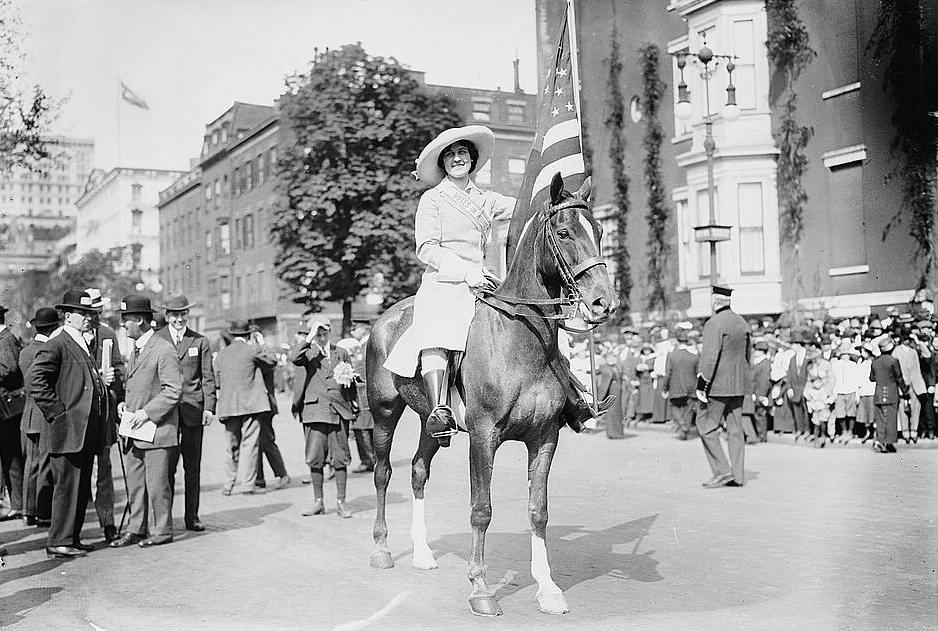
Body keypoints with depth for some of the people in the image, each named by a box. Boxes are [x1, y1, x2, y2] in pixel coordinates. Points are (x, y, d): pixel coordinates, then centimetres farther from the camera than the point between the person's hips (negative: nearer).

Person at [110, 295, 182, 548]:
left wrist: (147, 412, -19)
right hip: (134, 431, 9)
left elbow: (173, 391, -17)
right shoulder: (136, 349, 16)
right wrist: (124, 403, 9)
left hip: (157, 429, -9)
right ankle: (137, 529, 22)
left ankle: (161, 531, 10)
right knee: (134, 482, 12)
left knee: (157, 483, -1)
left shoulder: (164, 350, -13)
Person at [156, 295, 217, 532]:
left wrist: (209, 407, -2)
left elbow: (208, 378, 8)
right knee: (166, 466, -1)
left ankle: (192, 516, 13)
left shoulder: (200, 342, 9)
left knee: (193, 467, 5)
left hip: (193, 410, 1)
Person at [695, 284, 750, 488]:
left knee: (707, 426, 1)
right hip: (739, 385, 8)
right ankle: (738, 475, 11)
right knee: (735, 429, 9)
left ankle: (722, 470, -3)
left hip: (719, 384, -8)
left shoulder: (714, 324, -14)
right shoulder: (742, 323, 12)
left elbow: (710, 357, -20)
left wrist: (701, 385, -16)